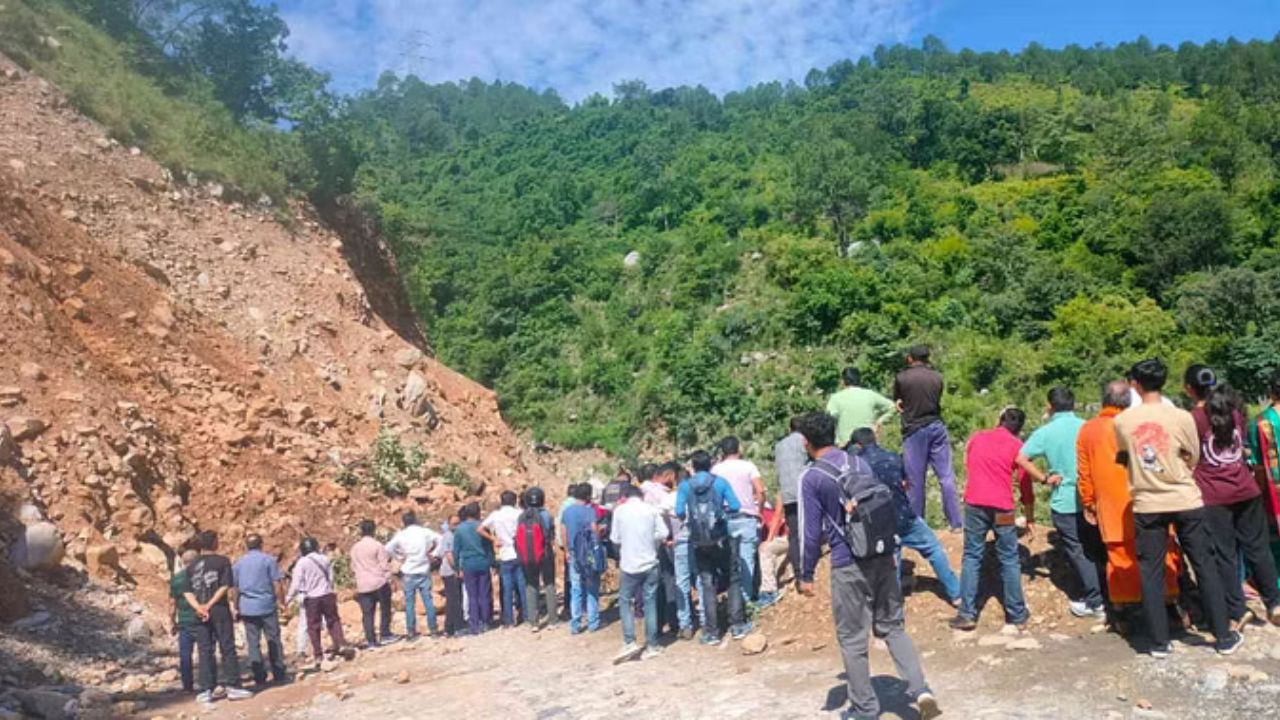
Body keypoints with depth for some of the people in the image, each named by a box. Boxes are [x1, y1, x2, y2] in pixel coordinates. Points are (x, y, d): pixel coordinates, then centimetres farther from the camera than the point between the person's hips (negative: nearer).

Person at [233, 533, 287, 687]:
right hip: (267, 605, -3)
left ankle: (260, 678, 6)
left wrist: (238, 608, 17)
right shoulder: (268, 560, -2)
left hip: (247, 607, 3)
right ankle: (278, 674, 8)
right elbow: (277, 585, -7)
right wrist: (282, 601, 2)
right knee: (274, 640, 6)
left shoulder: (238, 563, 9)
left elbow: (235, 588, 10)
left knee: (253, 643, 6)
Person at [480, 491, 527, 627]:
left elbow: (480, 529, -4)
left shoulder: (495, 515, 0)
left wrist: (494, 539, 2)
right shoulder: (519, 513, -3)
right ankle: (524, 615, 11)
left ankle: (509, 620, 7)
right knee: (522, 587, 8)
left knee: (507, 590, 5)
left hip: (505, 556, 1)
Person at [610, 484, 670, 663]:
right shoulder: (651, 509, 0)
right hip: (650, 563, 2)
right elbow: (663, 533, -2)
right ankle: (652, 646, 10)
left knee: (625, 601, 10)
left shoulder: (619, 510, -2)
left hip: (629, 564, -1)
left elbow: (615, 538, 0)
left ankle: (629, 642, -2)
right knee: (650, 603, 8)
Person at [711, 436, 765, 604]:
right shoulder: (748, 466, 1)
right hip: (747, 518, -2)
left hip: (725, 519, 2)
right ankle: (746, 596, 0)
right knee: (747, 559, 1)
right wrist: (758, 509, 5)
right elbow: (760, 491, -8)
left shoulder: (716, 469, 5)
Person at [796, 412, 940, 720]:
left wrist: (806, 575, 1)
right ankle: (920, 689, 1)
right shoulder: (861, 463, 8)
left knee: (852, 638, 8)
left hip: (849, 565, -5)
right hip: (883, 556, 5)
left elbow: (811, 531, -9)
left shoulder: (811, 478, -9)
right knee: (893, 627, 15)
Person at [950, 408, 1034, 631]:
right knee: (1009, 561, 9)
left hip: (974, 504, 2)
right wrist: (1030, 519, 15)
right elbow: (1025, 485, 6)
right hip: (1002, 508, -2)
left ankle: (967, 614, 6)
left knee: (971, 558, 8)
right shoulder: (1017, 446, 5)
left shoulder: (976, 437, 12)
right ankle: (1017, 615, 16)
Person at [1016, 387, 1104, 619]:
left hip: (1065, 503, -3)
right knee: (1096, 548, 17)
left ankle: (1094, 602, 12)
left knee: (1078, 552, 8)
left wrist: (1045, 478, -8)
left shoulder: (1045, 432, -8)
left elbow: (1021, 459, -16)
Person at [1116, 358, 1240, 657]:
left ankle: (1159, 643, 12)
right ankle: (1224, 637, 22)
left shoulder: (1122, 421, -6)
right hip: (1186, 502, 0)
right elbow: (1193, 458, 4)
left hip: (1147, 505, 1)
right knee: (1205, 568, 12)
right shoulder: (1182, 417, -9)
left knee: (1151, 574, 8)